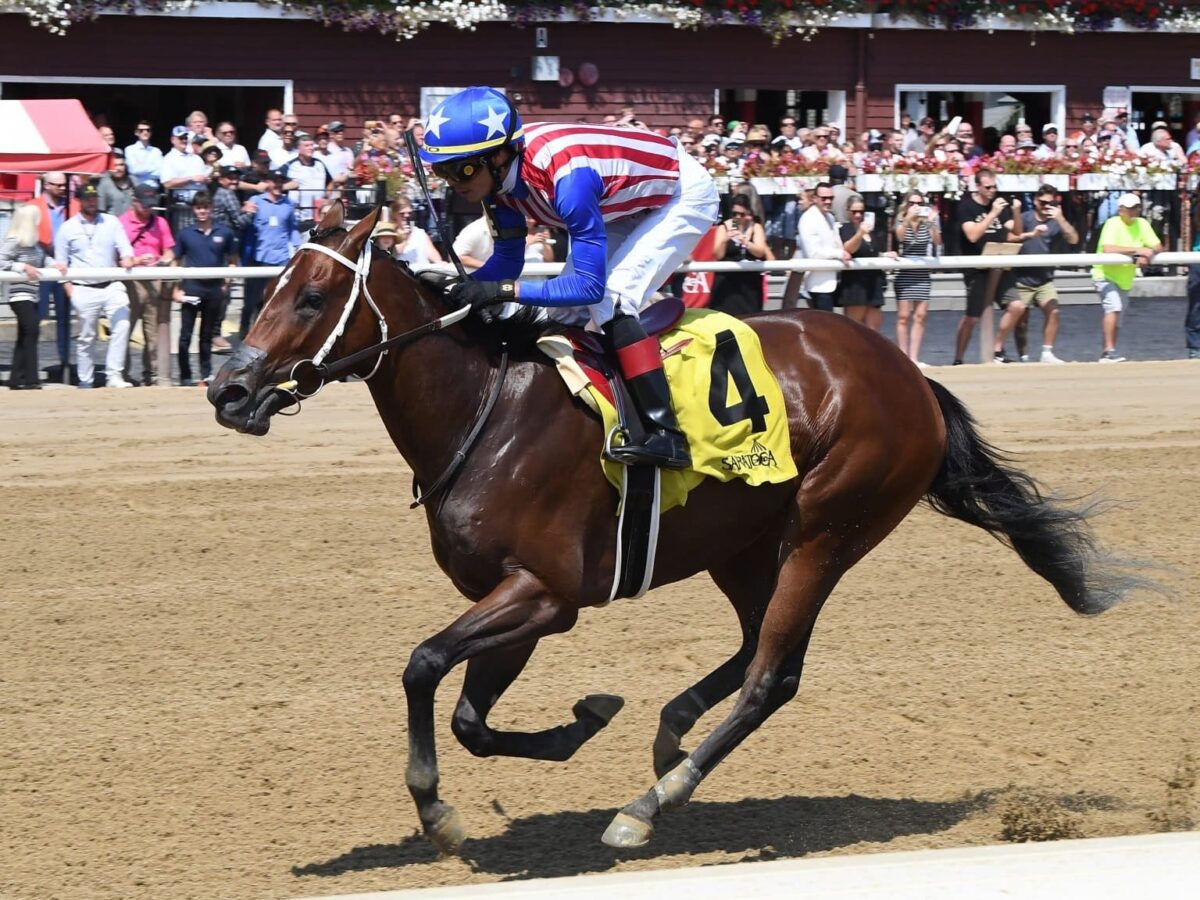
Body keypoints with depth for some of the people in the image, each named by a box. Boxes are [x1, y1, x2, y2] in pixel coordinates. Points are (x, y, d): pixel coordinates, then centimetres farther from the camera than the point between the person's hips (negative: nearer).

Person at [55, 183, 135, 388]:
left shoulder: (111, 223, 10)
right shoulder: (68, 228, 5)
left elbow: (125, 248, 4)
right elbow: (61, 263, 7)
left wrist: (127, 259, -19)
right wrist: (69, 288, -4)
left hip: (111, 286, 1)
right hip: (84, 290, -1)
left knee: (121, 325, -19)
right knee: (86, 338, 4)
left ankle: (114, 376, -18)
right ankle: (85, 383, 12)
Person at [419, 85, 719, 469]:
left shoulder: (565, 177, -40)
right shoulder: (499, 170, -16)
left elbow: (591, 284, -38)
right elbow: (509, 258, -2)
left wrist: (504, 290, -43)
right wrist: (457, 291, -20)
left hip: (684, 194, -9)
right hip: (625, 203, 9)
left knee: (608, 300, -24)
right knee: (565, 311, 3)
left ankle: (666, 434, -24)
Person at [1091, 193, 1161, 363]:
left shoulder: (1142, 224, 0)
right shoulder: (1113, 224, -18)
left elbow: (1158, 246, -3)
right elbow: (1107, 249, -34)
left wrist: (1148, 254, -27)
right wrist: (1137, 250, -36)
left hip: (1125, 279, 7)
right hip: (1106, 275, -7)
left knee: (1115, 321, 14)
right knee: (1114, 307, -28)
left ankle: (1107, 355, 27)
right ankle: (1110, 351, -28)